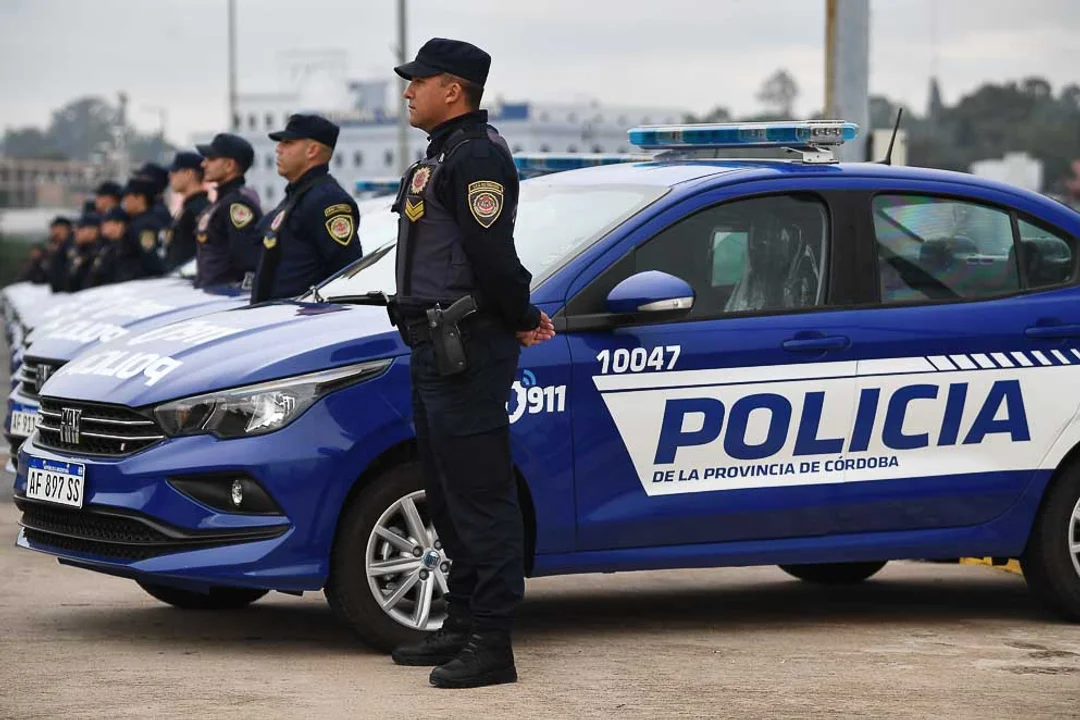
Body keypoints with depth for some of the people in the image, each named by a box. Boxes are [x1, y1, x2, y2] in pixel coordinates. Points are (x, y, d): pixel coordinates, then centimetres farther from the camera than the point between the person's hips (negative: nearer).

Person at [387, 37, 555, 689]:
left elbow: (492, 254, -22)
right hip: (438, 348, 11)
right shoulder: (445, 153, 19)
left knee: (480, 498, -10)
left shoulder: (477, 154, -16)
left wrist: (519, 319, -8)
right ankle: (462, 628, 25)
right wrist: (518, 317, 14)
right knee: (450, 496, 17)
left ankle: (491, 645, -9)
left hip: (468, 351, -11)